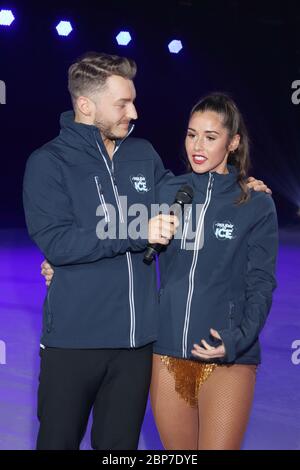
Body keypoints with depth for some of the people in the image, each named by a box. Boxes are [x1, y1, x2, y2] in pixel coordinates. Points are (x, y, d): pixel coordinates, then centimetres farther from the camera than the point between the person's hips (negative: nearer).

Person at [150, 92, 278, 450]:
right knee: (177, 451, 12)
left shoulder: (256, 205, -1)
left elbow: (260, 284, -3)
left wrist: (239, 337, -19)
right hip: (168, 353, 3)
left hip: (229, 358, -3)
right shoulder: (168, 194, 7)